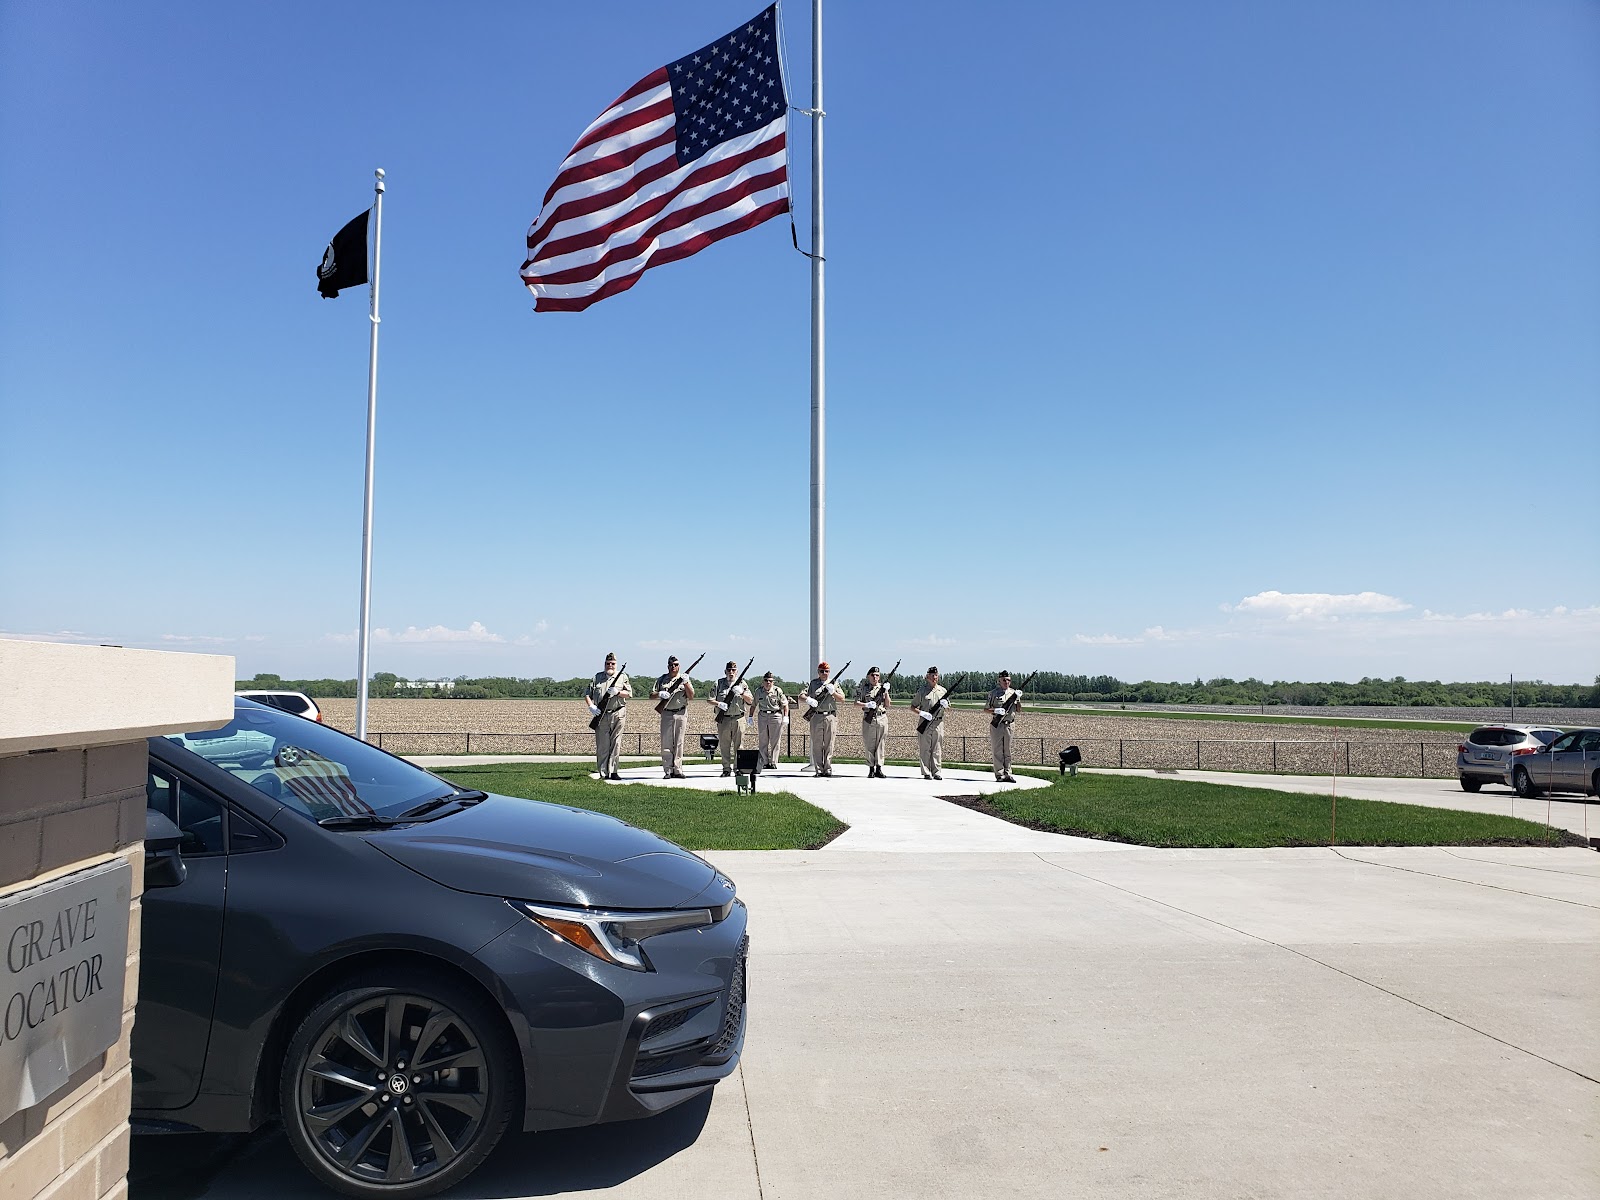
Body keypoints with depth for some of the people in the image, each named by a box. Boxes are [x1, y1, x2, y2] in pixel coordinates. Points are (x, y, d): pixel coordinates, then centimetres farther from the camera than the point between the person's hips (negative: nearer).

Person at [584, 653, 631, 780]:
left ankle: (613, 771, 4)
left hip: (618, 714, -1)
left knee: (615, 744, -1)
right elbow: (587, 693, 10)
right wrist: (591, 706, -6)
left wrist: (617, 692, -14)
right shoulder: (597, 677, 13)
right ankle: (603, 773, 3)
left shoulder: (622, 676, 10)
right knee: (602, 745, 0)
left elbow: (629, 693, 3)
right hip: (601, 715, 1)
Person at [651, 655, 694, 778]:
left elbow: (691, 696, 2)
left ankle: (677, 770, 5)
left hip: (681, 714, 0)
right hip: (667, 714, 0)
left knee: (679, 743, 1)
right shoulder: (661, 679, 10)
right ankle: (667, 771, -1)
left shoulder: (684, 678, 9)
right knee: (666, 743, -3)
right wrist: (660, 694, -12)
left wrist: (686, 683, -9)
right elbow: (651, 695, 8)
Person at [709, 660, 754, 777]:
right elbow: (710, 700, 4)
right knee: (724, 746, 4)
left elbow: (751, 701, 5)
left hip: (738, 718, 0)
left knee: (738, 745, -1)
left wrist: (742, 693, -12)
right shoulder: (719, 683, 7)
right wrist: (719, 704, -15)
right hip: (723, 719, 0)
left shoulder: (742, 683, 9)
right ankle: (726, 769, 12)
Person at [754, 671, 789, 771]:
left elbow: (785, 704, -1)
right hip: (763, 716, 3)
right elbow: (754, 705, 14)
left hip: (776, 716, -3)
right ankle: (765, 762, 12)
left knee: (774, 741, -1)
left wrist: (785, 717, -9)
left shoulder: (778, 690, -4)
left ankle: (773, 762, 4)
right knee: (763, 742, 5)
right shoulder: (758, 691, 5)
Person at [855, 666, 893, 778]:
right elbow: (856, 703, 0)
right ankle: (871, 769, 8)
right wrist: (867, 705, -16)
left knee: (880, 745, 2)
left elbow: (887, 705, 6)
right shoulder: (863, 688, 4)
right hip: (869, 719, -1)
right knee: (869, 745, 1)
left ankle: (879, 769, 7)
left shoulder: (883, 688, 10)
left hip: (882, 719, 2)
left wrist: (886, 692, -6)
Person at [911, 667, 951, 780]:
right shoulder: (922, 690, 3)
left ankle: (936, 772, 8)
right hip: (925, 723, -3)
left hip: (938, 723, 3)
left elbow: (948, 710, 18)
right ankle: (926, 773, 3)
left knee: (937, 749, 3)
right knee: (925, 749, -1)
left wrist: (945, 706, -6)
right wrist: (921, 713, -12)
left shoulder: (942, 691, 12)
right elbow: (913, 706, 5)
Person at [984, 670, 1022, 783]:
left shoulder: (1013, 693, 11)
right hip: (997, 725, -4)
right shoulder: (994, 693, 0)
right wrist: (995, 710, -16)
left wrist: (1018, 699, -5)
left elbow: (1018, 709, 12)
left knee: (1007, 751, 7)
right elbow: (985, 709, 2)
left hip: (1008, 725, 4)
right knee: (997, 751, -1)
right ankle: (999, 774, 2)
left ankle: (1007, 774, 11)